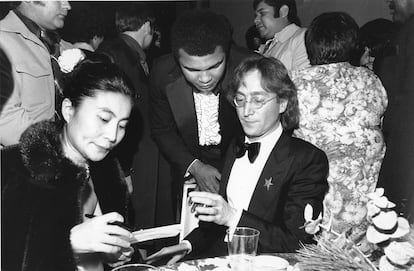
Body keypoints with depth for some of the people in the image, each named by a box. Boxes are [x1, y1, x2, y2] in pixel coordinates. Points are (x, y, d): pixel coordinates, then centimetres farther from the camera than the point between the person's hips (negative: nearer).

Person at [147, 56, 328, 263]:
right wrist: (188, 244, 1)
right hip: (217, 255, 5)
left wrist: (233, 216, -23)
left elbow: (297, 244, -16)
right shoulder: (235, 148, 13)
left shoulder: (308, 160, -10)